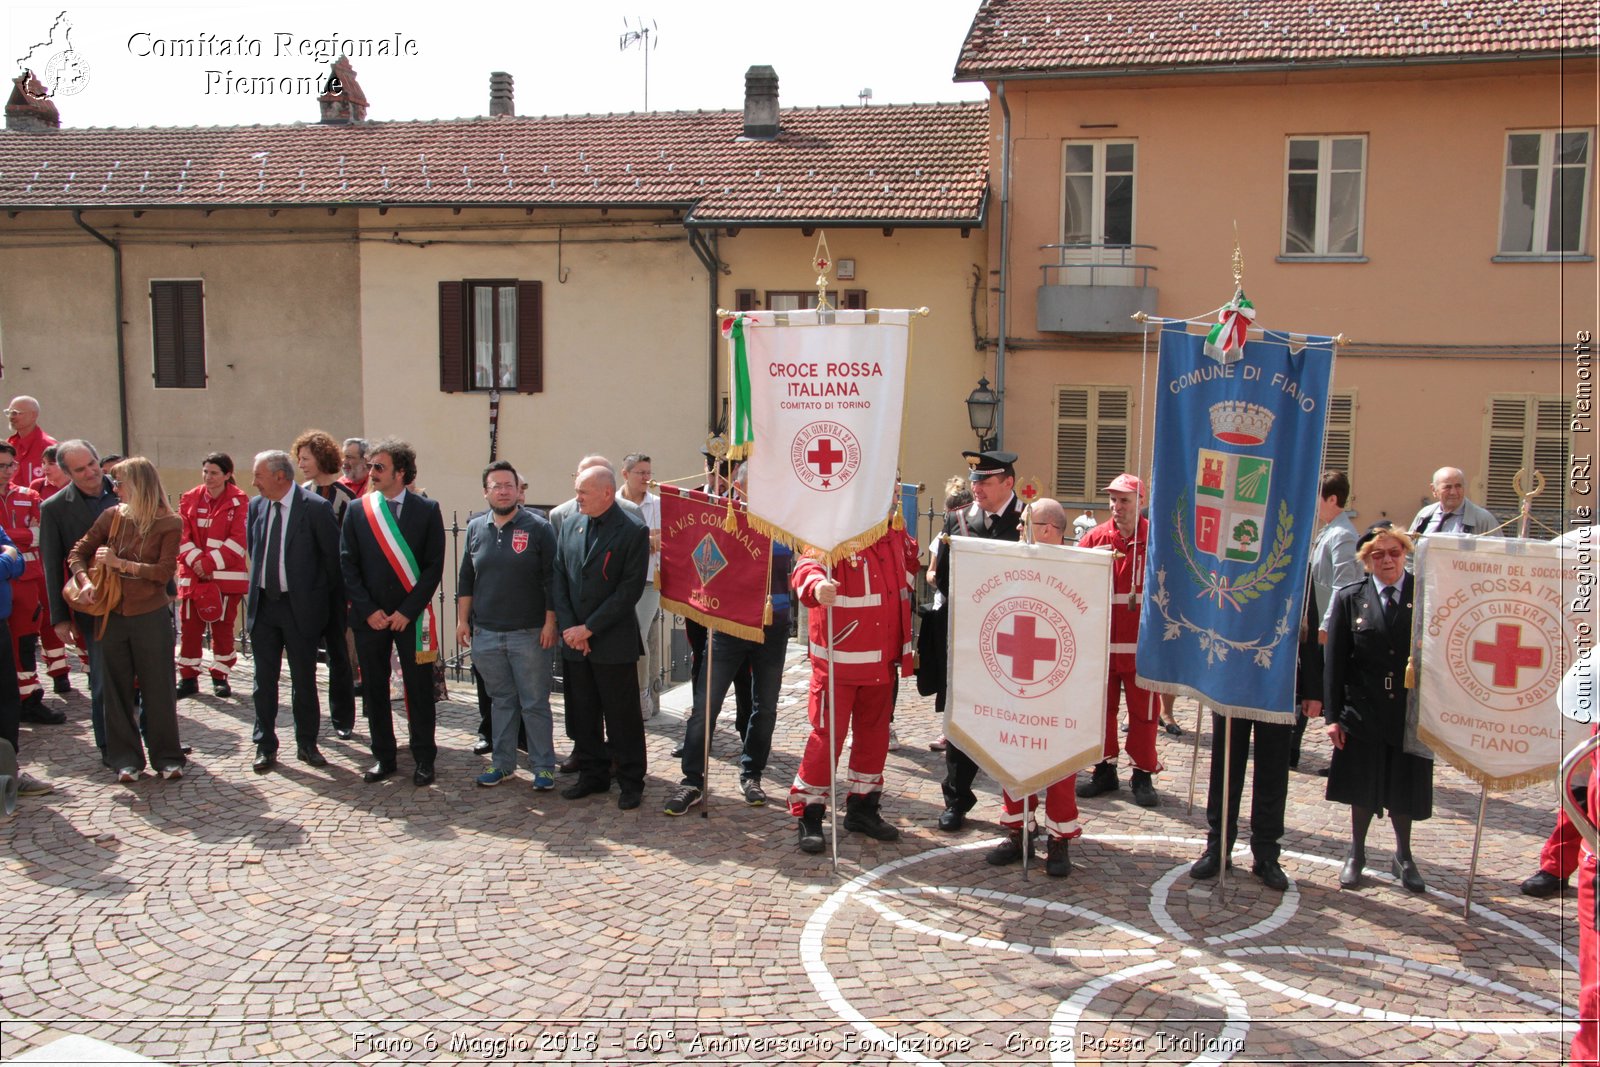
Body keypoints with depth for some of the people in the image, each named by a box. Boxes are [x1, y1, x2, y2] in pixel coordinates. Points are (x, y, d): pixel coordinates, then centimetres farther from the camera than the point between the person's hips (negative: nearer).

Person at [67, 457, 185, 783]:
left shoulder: (169, 523, -6)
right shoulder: (112, 516, 3)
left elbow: (165, 571, -13)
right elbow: (78, 552, 7)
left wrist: (120, 563, -16)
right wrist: (85, 581, -10)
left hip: (151, 617, -3)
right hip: (113, 616, 3)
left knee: (158, 689, 4)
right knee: (118, 691, 8)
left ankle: (167, 757, 15)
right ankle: (126, 759, 18)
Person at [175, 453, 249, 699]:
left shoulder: (239, 501, -3)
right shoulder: (189, 500, 7)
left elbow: (238, 539, -9)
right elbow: (182, 536, 2)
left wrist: (210, 562, -15)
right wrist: (195, 559, -14)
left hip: (226, 575, -3)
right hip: (193, 574, 3)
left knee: (223, 627, 5)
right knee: (188, 626, 3)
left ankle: (220, 677, 17)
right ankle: (188, 678, 13)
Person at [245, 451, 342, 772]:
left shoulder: (315, 508, -12)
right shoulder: (256, 506, 5)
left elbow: (333, 557, -6)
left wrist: (331, 601, 0)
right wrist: (259, 583, 15)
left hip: (300, 606, -4)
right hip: (263, 604, 5)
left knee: (304, 680, 7)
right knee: (264, 680, 9)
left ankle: (307, 745, 20)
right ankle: (265, 747, 19)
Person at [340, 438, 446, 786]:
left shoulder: (427, 510, -2)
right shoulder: (357, 510, 4)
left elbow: (434, 566, -4)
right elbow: (348, 564, 3)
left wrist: (407, 611, -10)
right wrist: (368, 610, -6)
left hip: (412, 616, -2)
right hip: (369, 616, 3)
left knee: (419, 689, 3)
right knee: (374, 688, 8)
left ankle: (424, 760, 14)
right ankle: (383, 758, 21)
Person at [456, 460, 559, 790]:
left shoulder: (538, 527, -5)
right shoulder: (475, 528, 8)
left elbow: (552, 579, -6)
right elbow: (465, 579, 13)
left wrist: (550, 622, -10)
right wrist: (462, 620, 9)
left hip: (530, 634, -4)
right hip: (485, 634, 4)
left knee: (535, 703, 3)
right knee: (501, 701, 14)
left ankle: (543, 766, 13)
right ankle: (503, 763, 25)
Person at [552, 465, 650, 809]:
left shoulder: (633, 530, -10)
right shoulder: (570, 524, 8)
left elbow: (631, 588, -14)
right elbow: (559, 577, 7)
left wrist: (589, 628, -14)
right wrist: (569, 628, -5)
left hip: (614, 641, -5)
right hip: (574, 639, 5)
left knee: (622, 716, 3)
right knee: (582, 713, 13)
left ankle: (631, 782, 15)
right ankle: (592, 774, 28)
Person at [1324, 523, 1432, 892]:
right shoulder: (1349, 599, 0)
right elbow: (1334, 660, 0)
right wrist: (1333, 715, -4)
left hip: (1412, 712, 0)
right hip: (1363, 712, 0)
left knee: (1404, 789, 12)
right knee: (1362, 787, 12)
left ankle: (1403, 855, 33)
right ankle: (1356, 853, 31)